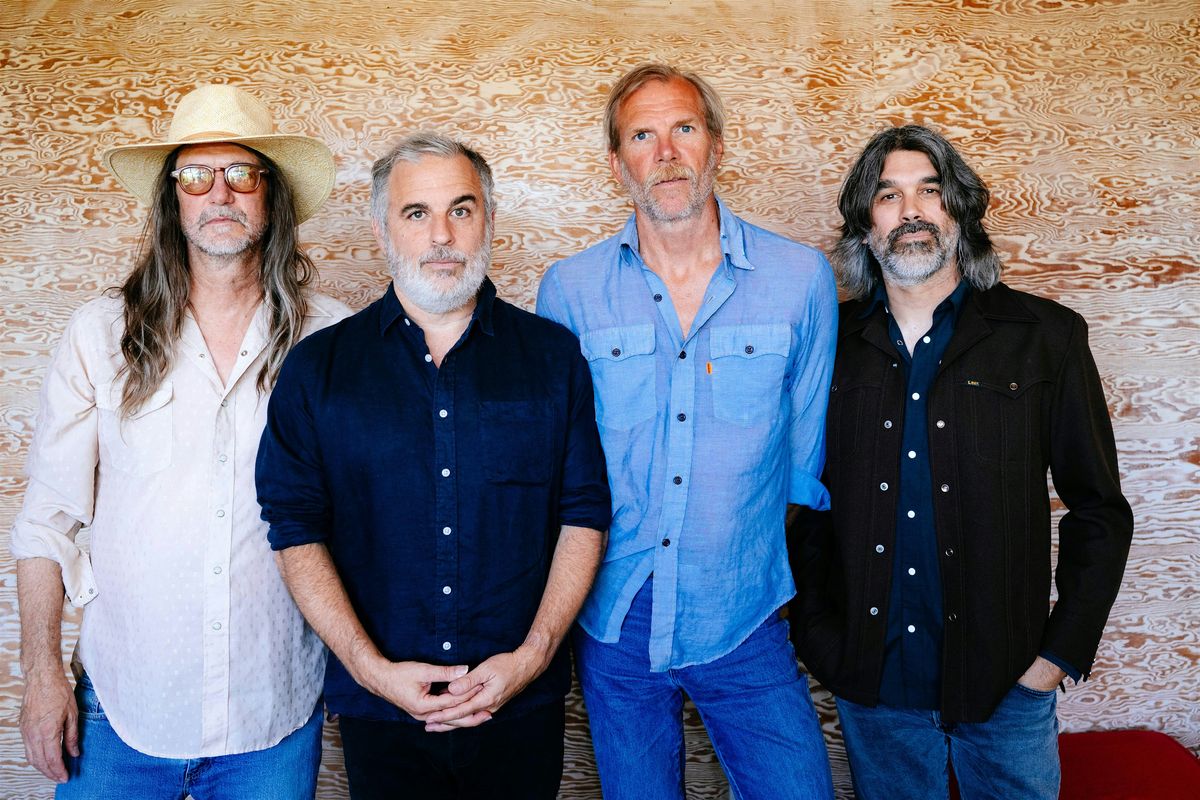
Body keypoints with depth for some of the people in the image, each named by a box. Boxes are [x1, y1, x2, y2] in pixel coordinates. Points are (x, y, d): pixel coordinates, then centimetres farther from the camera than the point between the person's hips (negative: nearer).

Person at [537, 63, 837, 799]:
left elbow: (807, 446, 5)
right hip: (613, 622, 1)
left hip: (742, 621, 0)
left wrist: (781, 570, 8)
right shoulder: (570, 289, -2)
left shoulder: (801, 277, -3)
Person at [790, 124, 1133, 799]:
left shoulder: (1046, 337, -2)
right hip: (870, 680, 1)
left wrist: (1063, 651, -5)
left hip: (1006, 685, -1)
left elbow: (1099, 510, 1)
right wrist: (817, 632, -1)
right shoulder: (831, 344, 1)